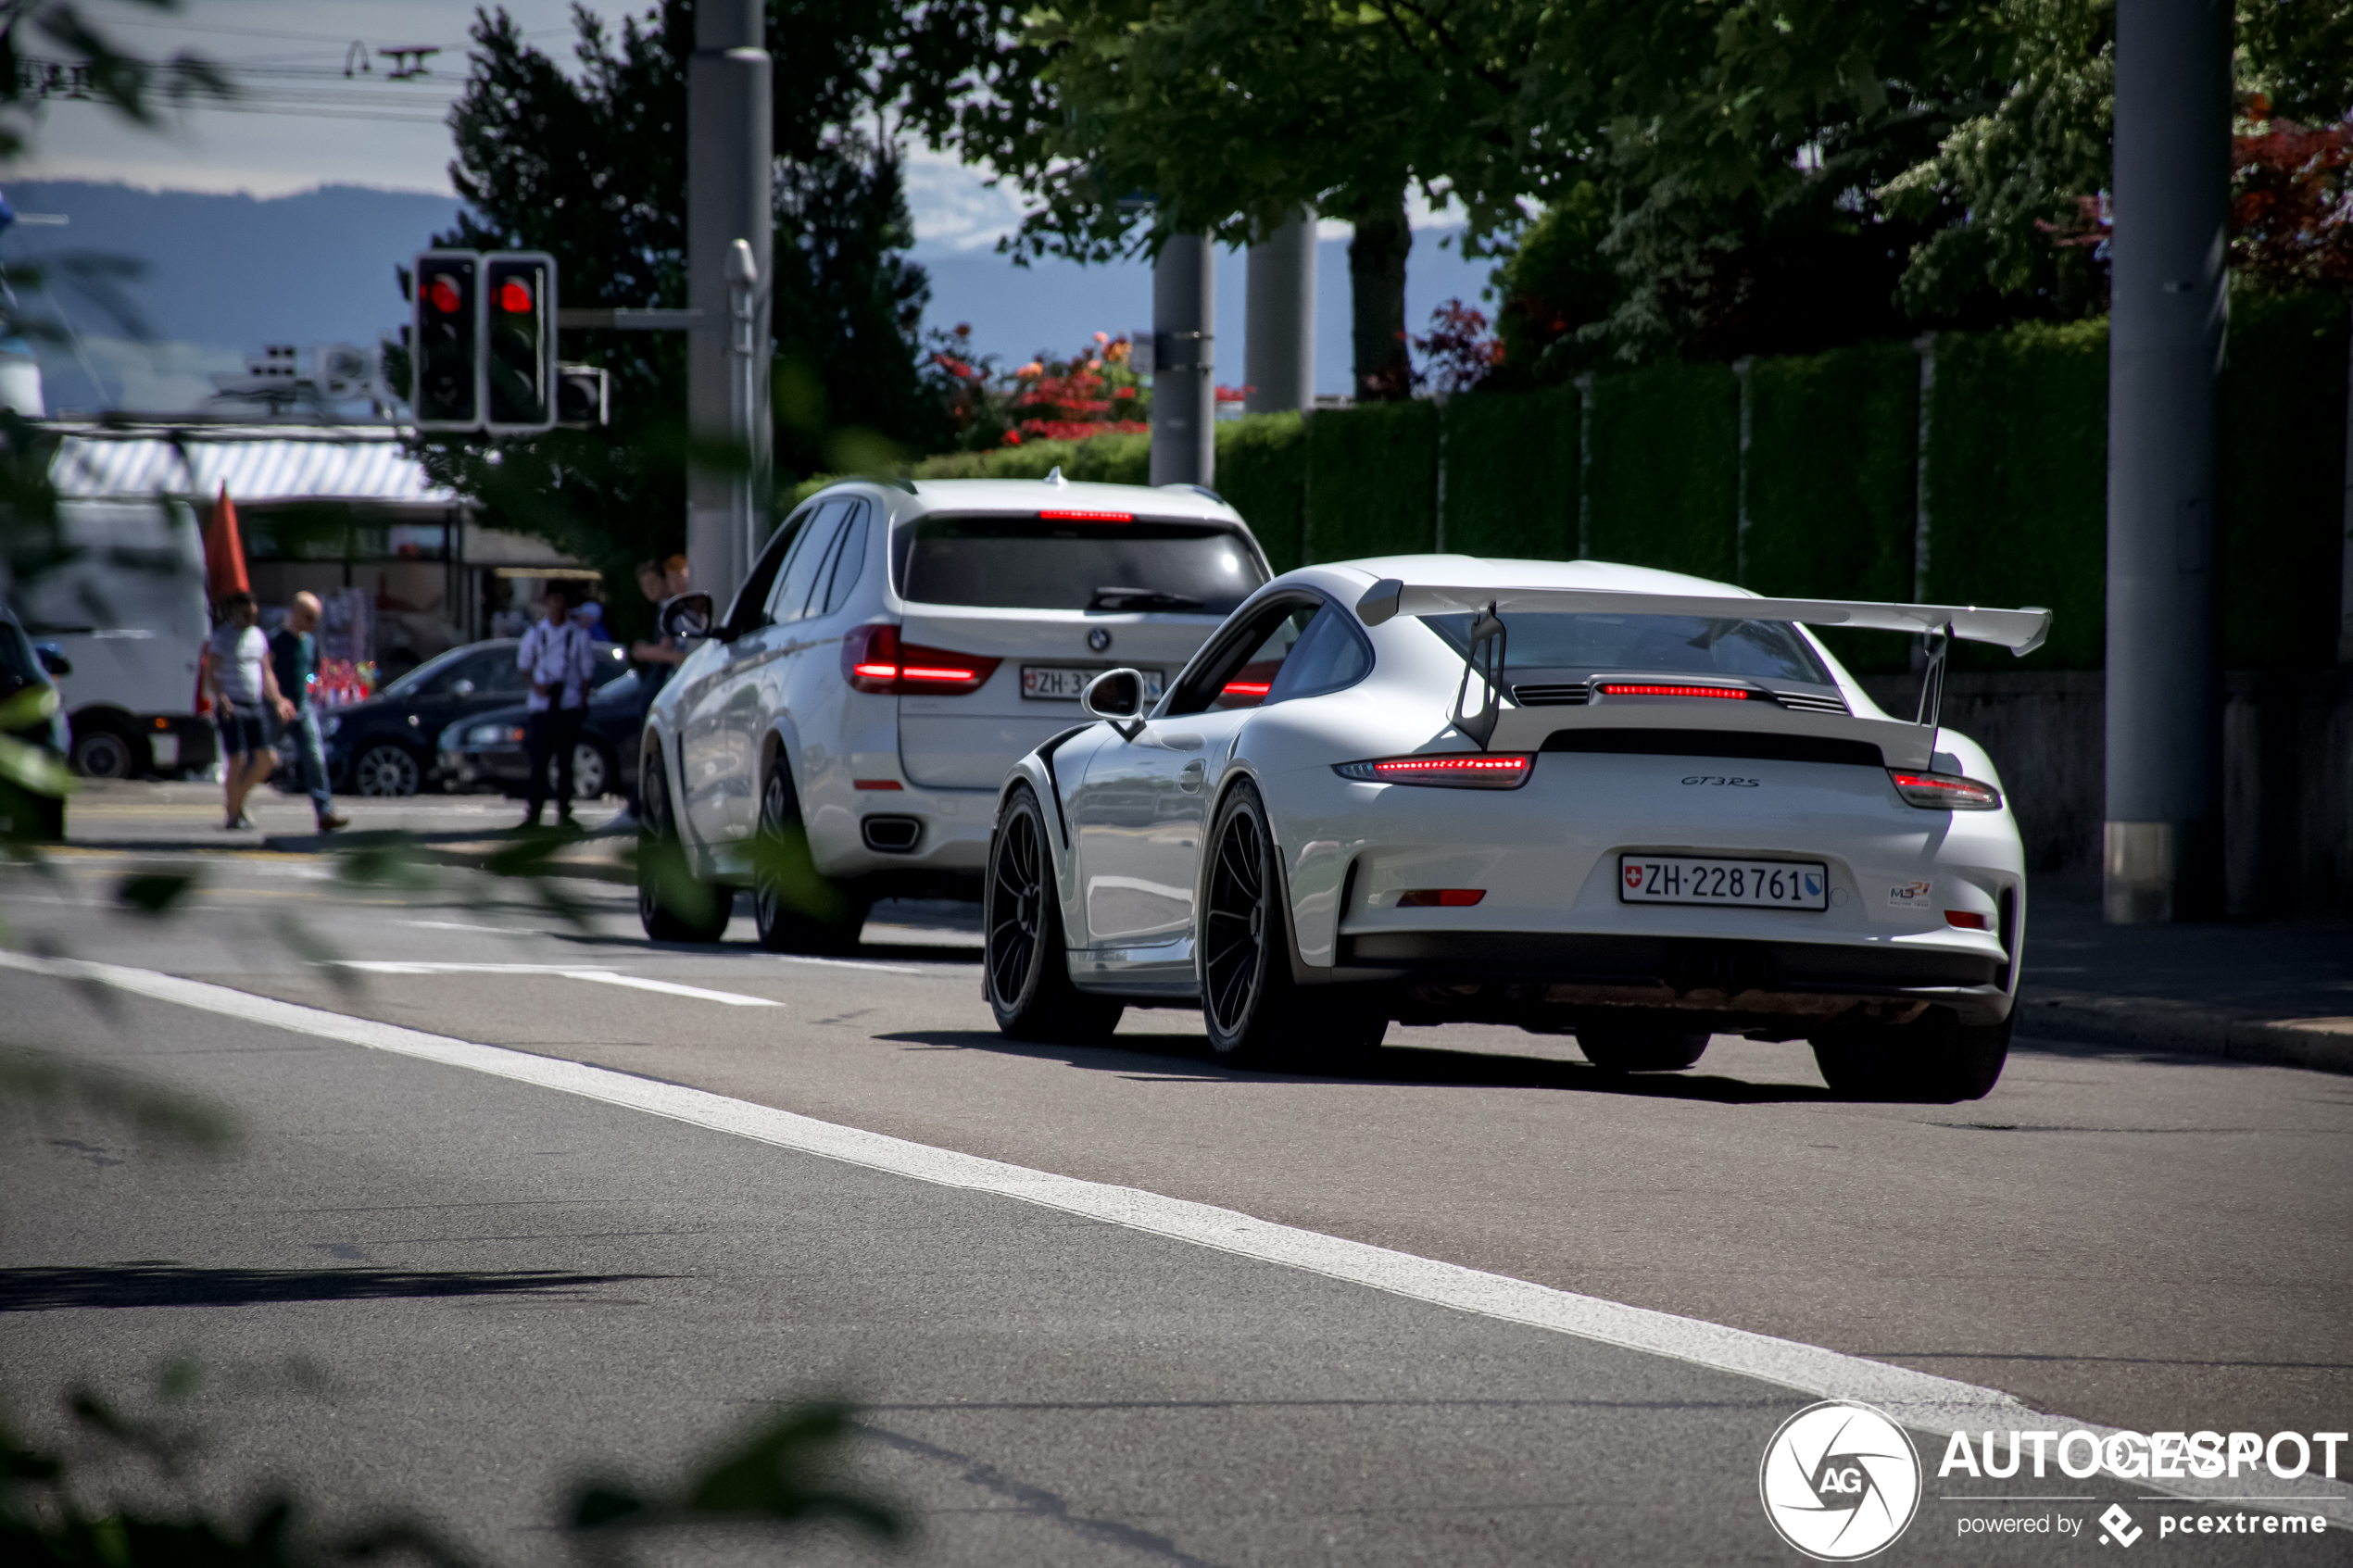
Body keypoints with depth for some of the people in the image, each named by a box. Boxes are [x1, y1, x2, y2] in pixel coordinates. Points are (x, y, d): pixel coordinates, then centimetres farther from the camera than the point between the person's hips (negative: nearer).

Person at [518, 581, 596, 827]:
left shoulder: (578, 635, 6)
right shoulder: (536, 633, 9)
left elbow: (586, 672, 9)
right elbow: (524, 666, 15)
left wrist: (583, 703, -1)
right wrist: (535, 685, -4)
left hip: (569, 706, -1)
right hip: (540, 705, 1)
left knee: (565, 761, 0)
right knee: (538, 760, -6)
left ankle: (563, 810, 6)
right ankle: (533, 811, -4)